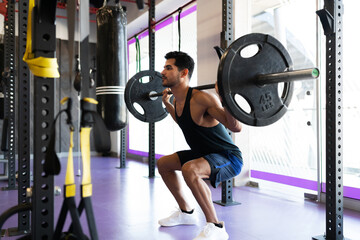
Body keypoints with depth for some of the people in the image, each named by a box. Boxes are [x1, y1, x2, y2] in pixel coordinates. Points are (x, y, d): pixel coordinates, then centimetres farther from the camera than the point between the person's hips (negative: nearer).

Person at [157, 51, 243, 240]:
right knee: (163, 164, 18)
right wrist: (167, 103, 21)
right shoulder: (177, 100, 1)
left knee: (189, 170, -38)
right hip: (204, 154, 10)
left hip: (229, 158, -10)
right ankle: (186, 212, 29)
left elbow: (236, 127, -30)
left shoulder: (201, 98, -27)